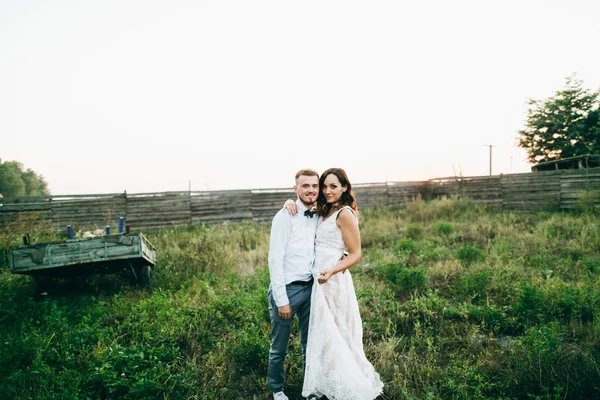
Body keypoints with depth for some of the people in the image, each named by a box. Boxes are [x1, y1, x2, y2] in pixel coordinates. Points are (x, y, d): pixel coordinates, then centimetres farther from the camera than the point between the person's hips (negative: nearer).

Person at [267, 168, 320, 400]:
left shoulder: (319, 218, 6)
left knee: (310, 344, 17)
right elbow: (275, 260, -15)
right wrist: (282, 299, -16)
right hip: (287, 289, -5)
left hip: (310, 288, 6)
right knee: (279, 347, 11)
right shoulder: (285, 217, -13)